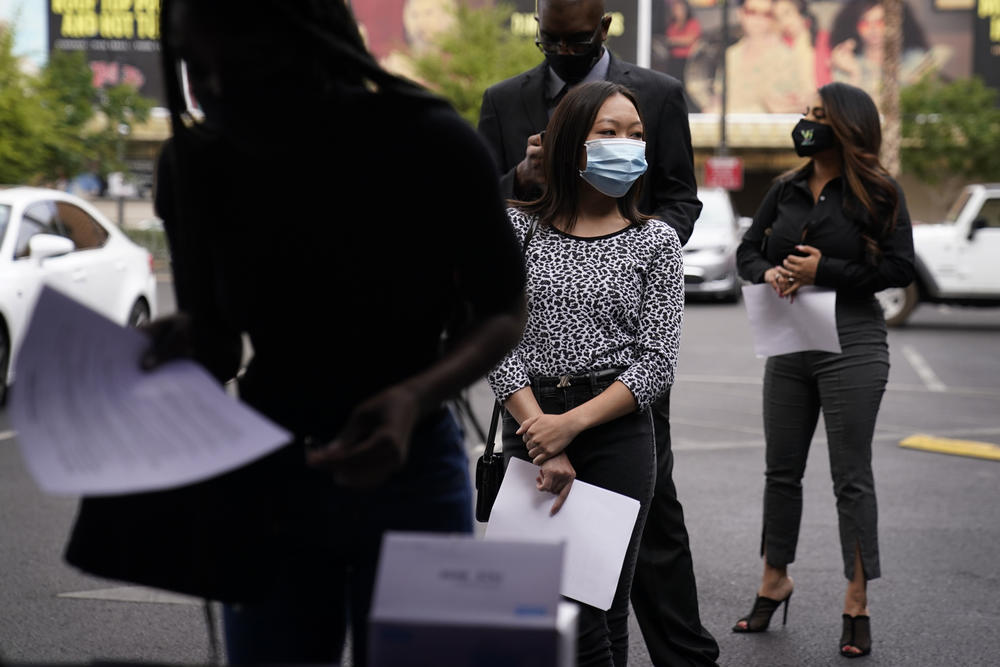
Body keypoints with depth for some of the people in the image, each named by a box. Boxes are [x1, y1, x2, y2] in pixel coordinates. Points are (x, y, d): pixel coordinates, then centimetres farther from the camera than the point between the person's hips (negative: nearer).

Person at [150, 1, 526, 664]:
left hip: (409, 468, -2)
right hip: (266, 478, 3)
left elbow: (504, 311, -6)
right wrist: (183, 345, -22)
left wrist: (415, 397, -25)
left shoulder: (431, 146, -18)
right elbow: (216, 345, 3)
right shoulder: (196, 165, -9)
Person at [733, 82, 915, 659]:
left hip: (851, 345, -5)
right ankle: (775, 582, 28)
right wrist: (768, 274, -7)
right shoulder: (787, 191, 10)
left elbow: (900, 268, -12)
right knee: (782, 470, 13)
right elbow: (749, 250, 16)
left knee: (851, 477, -1)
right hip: (788, 345, 6)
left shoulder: (877, 193, -5)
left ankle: (857, 604, 6)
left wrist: (824, 272, -15)